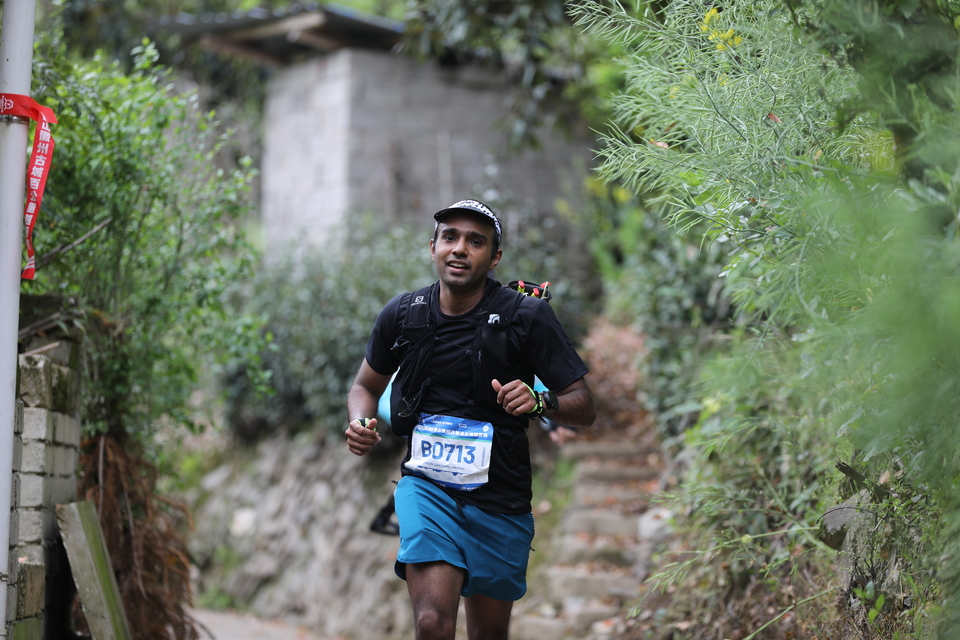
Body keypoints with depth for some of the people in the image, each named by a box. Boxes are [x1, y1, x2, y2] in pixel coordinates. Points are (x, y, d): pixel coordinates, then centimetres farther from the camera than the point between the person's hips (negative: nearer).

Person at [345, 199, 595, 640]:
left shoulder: (527, 317, -8)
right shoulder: (402, 315, -1)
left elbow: (583, 409, -7)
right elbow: (366, 385, 16)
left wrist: (539, 401, -29)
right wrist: (360, 424, -7)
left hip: (499, 501, 0)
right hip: (427, 486, 0)